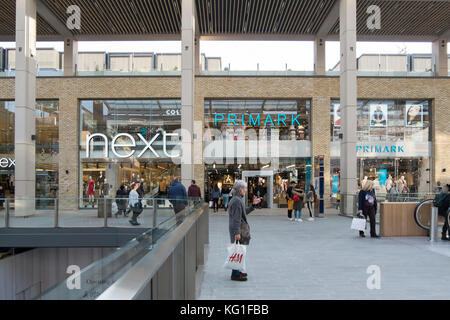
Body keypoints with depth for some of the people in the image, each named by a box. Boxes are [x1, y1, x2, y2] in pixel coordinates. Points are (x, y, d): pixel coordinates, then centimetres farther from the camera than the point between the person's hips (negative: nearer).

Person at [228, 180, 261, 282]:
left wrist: (253, 205, 18)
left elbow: (244, 212, 23)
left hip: (241, 229, 11)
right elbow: (236, 218, -23)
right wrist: (237, 232, -24)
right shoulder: (236, 201, -19)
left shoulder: (238, 199, 14)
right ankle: (235, 274, 2)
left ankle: (237, 271, 28)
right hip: (239, 230, -11)